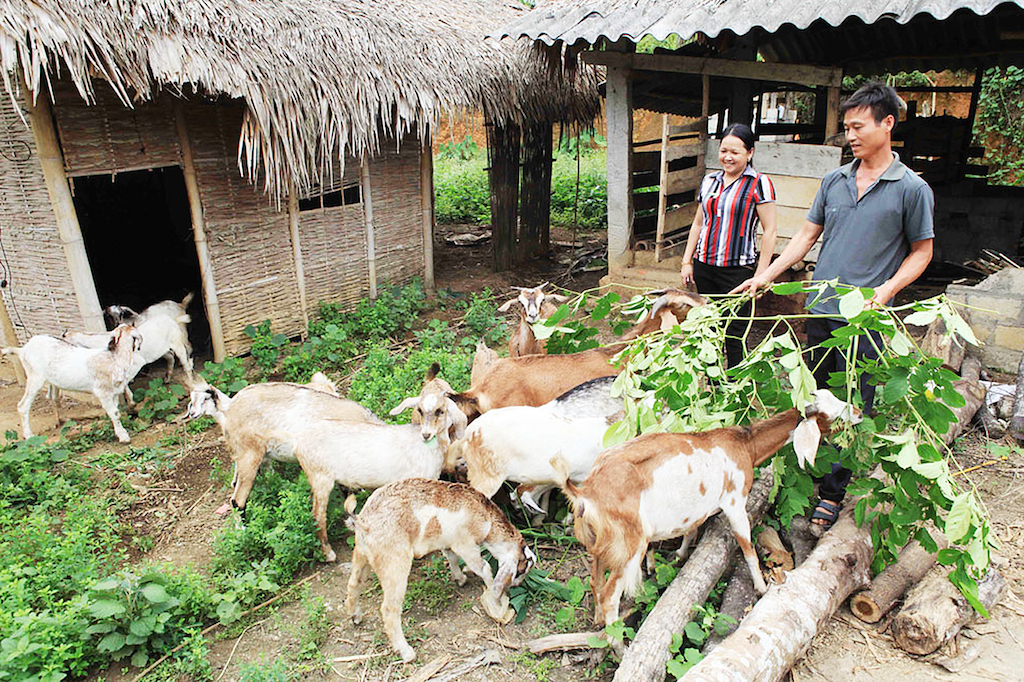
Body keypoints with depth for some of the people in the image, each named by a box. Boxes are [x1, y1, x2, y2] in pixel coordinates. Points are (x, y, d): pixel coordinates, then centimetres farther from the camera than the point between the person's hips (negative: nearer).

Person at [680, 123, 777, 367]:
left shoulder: (759, 184, -4)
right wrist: (687, 261, 13)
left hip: (737, 271, -5)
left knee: (733, 334, -3)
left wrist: (761, 274, -11)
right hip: (703, 267, 5)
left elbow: (769, 231, -7)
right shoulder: (710, 180, 12)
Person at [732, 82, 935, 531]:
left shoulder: (912, 188, -3)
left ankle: (833, 492, 13)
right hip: (821, 309, 5)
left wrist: (885, 290, -14)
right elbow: (808, 234, 15)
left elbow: (921, 252, 2)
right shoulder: (834, 180, 11)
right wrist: (767, 275, 7)